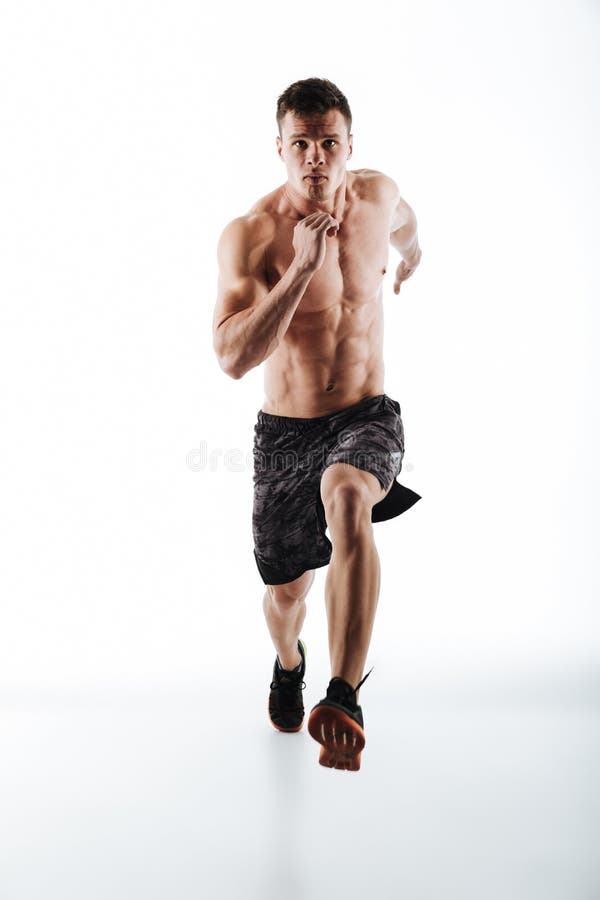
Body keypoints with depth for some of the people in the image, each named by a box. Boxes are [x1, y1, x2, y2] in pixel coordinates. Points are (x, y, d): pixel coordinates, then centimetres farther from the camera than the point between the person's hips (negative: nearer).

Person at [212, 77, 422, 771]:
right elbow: (232, 357, -28)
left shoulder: (377, 193, -3)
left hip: (367, 416, 1)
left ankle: (343, 698, -33)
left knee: (347, 501, -36)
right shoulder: (249, 235, -16)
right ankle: (288, 664, 50)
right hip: (285, 429, 0)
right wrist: (302, 268, -36)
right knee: (285, 591, 13)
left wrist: (410, 251, 46)